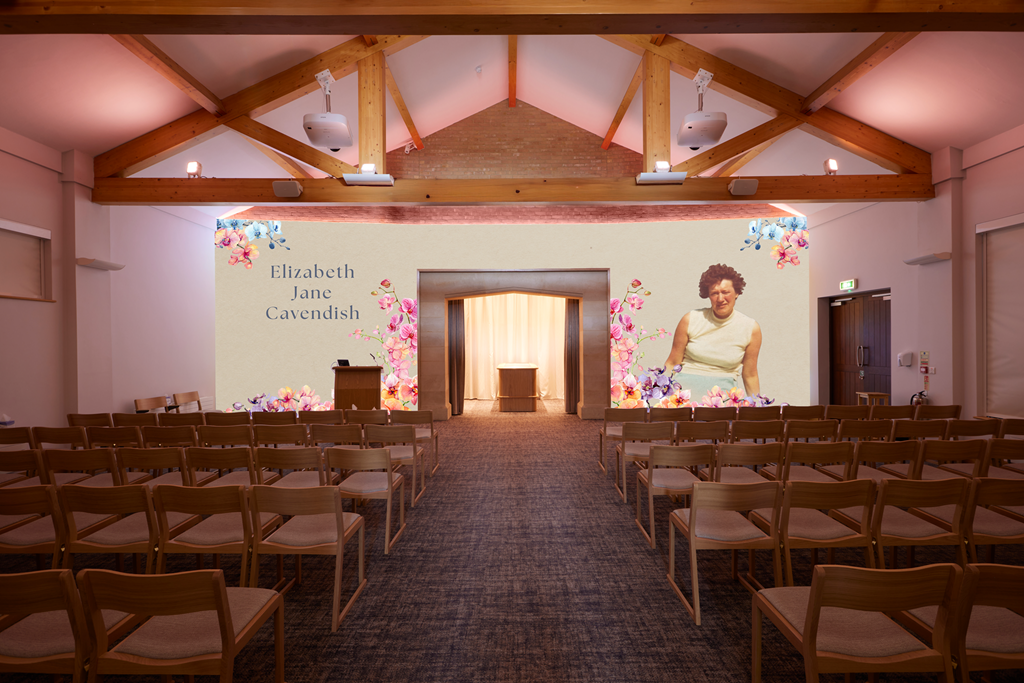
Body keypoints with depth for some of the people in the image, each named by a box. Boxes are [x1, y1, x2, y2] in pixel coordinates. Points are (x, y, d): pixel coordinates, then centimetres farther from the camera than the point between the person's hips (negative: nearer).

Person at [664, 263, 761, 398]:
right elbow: (672, 364, 5)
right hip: (686, 382, -1)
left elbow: (750, 376, 11)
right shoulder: (690, 320, -2)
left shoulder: (751, 328, 0)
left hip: (724, 387, 1)